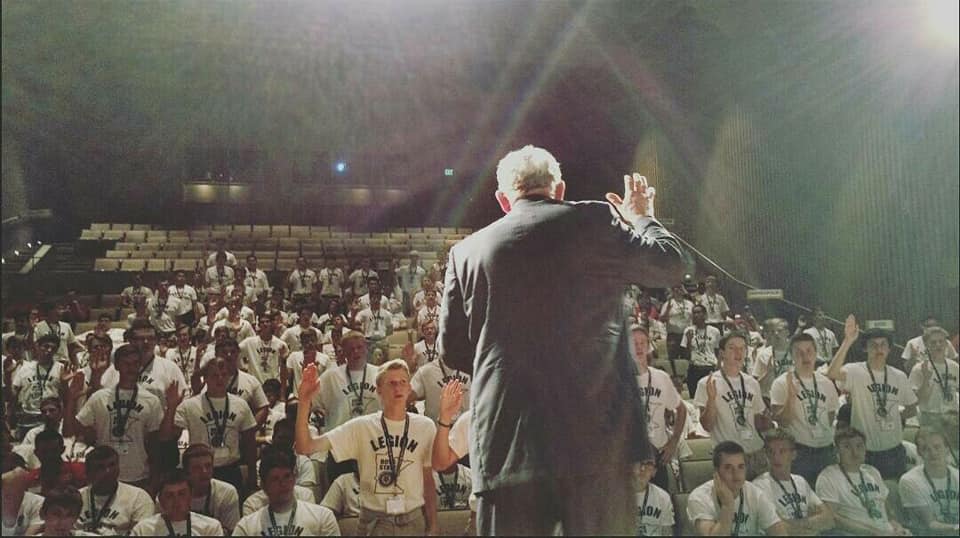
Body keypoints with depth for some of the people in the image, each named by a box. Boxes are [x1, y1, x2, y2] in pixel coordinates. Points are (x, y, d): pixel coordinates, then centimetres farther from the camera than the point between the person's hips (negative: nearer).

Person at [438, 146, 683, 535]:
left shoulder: (467, 250, 7)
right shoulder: (595, 221, 1)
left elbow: (452, 349, 12)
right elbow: (668, 265, 12)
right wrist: (640, 217, 30)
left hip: (507, 443, 2)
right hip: (596, 437, -1)